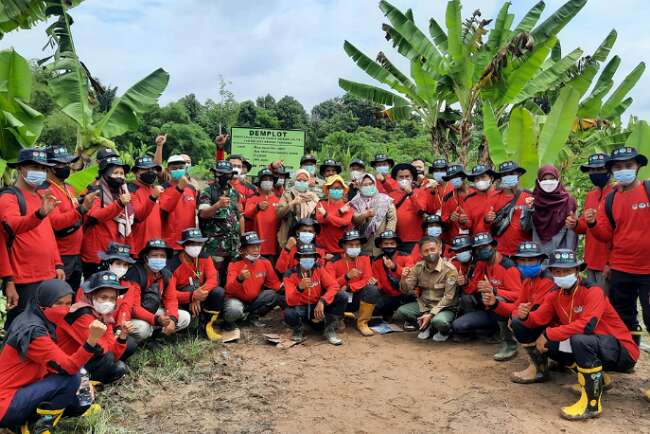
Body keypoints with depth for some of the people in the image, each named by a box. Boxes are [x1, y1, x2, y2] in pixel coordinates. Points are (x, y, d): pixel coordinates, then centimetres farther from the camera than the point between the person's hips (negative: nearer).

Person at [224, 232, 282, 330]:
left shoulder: (265, 262, -8)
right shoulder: (235, 264, -20)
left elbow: (273, 282, 1)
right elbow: (229, 290, -29)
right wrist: (240, 279, -49)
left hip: (254, 299, 5)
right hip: (237, 299, -5)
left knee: (274, 296, -18)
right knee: (235, 310, -37)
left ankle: (253, 316, 3)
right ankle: (230, 319, 1)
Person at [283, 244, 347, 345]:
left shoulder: (319, 269, -6)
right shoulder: (290, 275, -14)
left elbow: (334, 285, -16)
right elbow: (290, 302, -23)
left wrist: (322, 301, -31)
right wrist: (299, 288, -43)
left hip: (319, 307, 3)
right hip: (301, 308, -3)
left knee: (342, 297, -20)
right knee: (289, 313, -38)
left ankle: (329, 330, -3)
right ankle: (297, 330, 0)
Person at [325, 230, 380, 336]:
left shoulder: (364, 259, -1)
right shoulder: (334, 262, -9)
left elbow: (367, 280, -10)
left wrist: (348, 287, -23)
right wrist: (347, 276, -33)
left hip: (358, 298, 2)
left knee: (373, 289, -25)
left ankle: (362, 323, -8)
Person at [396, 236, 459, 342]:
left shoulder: (449, 269, -16)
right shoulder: (418, 267, -1)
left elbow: (448, 297, -18)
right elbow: (406, 290, -1)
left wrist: (431, 314, -25)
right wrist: (403, 279, -24)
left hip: (445, 307, -4)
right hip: (423, 305, 5)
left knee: (439, 321, -37)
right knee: (400, 312, -19)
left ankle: (444, 330, 1)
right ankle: (427, 326, 2)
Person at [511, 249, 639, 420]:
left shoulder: (593, 292, -20)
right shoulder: (555, 296, 2)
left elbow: (586, 326, -34)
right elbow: (538, 319, -6)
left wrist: (548, 334, -30)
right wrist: (525, 317, -29)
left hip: (622, 351, -8)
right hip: (591, 348, 8)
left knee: (579, 339, -34)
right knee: (549, 344, -2)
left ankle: (592, 403, -19)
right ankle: (596, 378, 13)